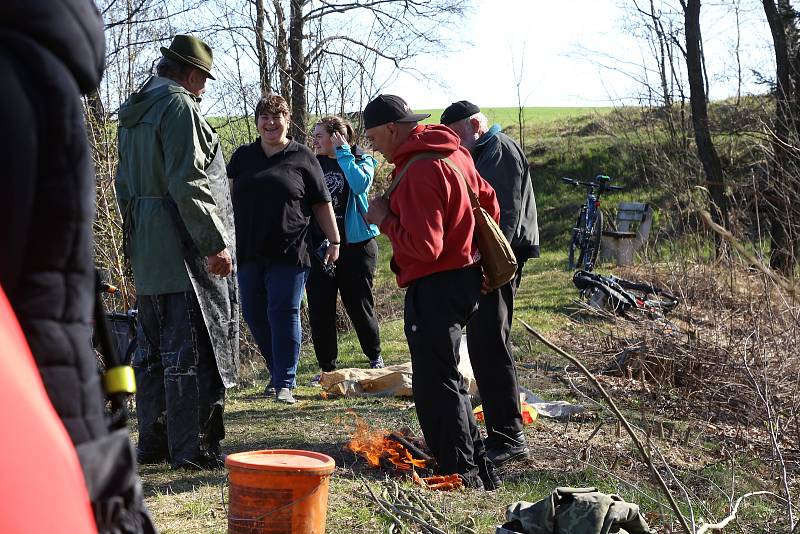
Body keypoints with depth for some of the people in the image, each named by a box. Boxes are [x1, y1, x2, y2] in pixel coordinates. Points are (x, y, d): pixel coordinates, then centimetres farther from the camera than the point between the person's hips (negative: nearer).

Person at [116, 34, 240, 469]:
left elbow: (124, 183, 22)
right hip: (184, 251, -9)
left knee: (152, 348, 14)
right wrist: (215, 243, -18)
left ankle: (153, 441, 21)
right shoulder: (179, 106, -12)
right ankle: (192, 448, -1)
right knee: (191, 349, -4)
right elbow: (188, 183, -20)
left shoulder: (133, 113, 17)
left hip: (147, 253, 9)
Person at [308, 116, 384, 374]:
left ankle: (375, 357, 26)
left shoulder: (361, 160, 2)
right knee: (320, 309, 0)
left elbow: (360, 184, -21)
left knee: (358, 305, 4)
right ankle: (327, 367, 11)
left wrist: (342, 152, -15)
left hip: (355, 243, -3)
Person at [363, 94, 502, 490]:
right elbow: (489, 204, 19)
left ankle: (461, 476, 6)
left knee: (435, 387, -1)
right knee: (447, 379, 19)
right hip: (464, 276, 10)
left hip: (435, 289, -10)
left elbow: (424, 247, -25)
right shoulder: (452, 153, 10)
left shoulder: (419, 172, -21)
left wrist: (385, 219, -12)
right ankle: (479, 471, 27)